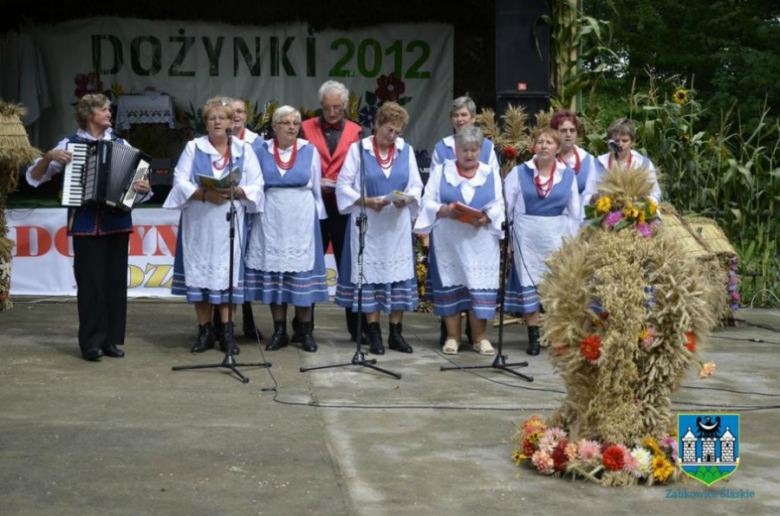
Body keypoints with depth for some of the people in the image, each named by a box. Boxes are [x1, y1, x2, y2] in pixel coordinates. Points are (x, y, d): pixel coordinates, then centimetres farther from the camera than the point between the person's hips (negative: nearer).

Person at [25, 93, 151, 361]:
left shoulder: (121, 144, 11)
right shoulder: (70, 144, 4)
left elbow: (138, 175, 9)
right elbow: (34, 177, 5)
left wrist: (144, 187, -14)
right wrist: (49, 157, -14)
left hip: (117, 221, 3)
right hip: (86, 223, -3)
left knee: (116, 281, 3)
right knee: (91, 281, -5)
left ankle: (111, 339, 10)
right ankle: (91, 342, 0)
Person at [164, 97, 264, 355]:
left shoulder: (244, 149, 8)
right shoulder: (193, 147, 6)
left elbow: (257, 185, 2)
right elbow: (180, 183, -3)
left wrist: (235, 192, -17)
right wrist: (204, 194, -19)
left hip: (229, 224, 0)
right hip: (198, 224, 0)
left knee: (228, 273, -2)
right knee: (199, 272, 0)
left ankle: (227, 331, 3)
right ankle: (205, 331, 8)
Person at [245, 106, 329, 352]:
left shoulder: (309, 151, 5)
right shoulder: (261, 152, 4)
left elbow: (316, 188, 10)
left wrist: (317, 217, 10)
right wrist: (256, 211, 5)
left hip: (301, 221, 0)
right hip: (271, 221, 1)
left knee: (302, 274, -1)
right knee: (272, 273, 2)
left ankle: (305, 331, 8)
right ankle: (279, 331, 9)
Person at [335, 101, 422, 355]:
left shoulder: (406, 150, 8)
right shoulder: (358, 149, -1)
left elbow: (416, 185, 10)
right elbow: (344, 185, -3)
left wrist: (408, 198, -12)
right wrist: (367, 201, -17)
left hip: (398, 224, 3)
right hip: (368, 224, -3)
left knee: (399, 276, 2)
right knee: (369, 275, 0)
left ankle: (396, 332, 9)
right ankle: (374, 334, 7)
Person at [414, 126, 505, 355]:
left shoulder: (492, 173, 11)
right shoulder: (440, 171, 8)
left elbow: (499, 205, 2)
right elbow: (428, 202, 1)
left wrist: (487, 217, -18)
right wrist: (444, 210, -19)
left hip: (480, 242, 0)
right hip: (448, 241, 0)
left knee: (480, 285, -3)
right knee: (450, 284, 0)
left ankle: (480, 336, 4)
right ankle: (452, 336, 7)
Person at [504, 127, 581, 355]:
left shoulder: (568, 175, 5)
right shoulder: (519, 172, 0)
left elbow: (574, 212, 10)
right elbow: (505, 206, 1)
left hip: (557, 237, 1)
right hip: (526, 237, -1)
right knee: (528, 285, 1)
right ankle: (533, 338, 7)